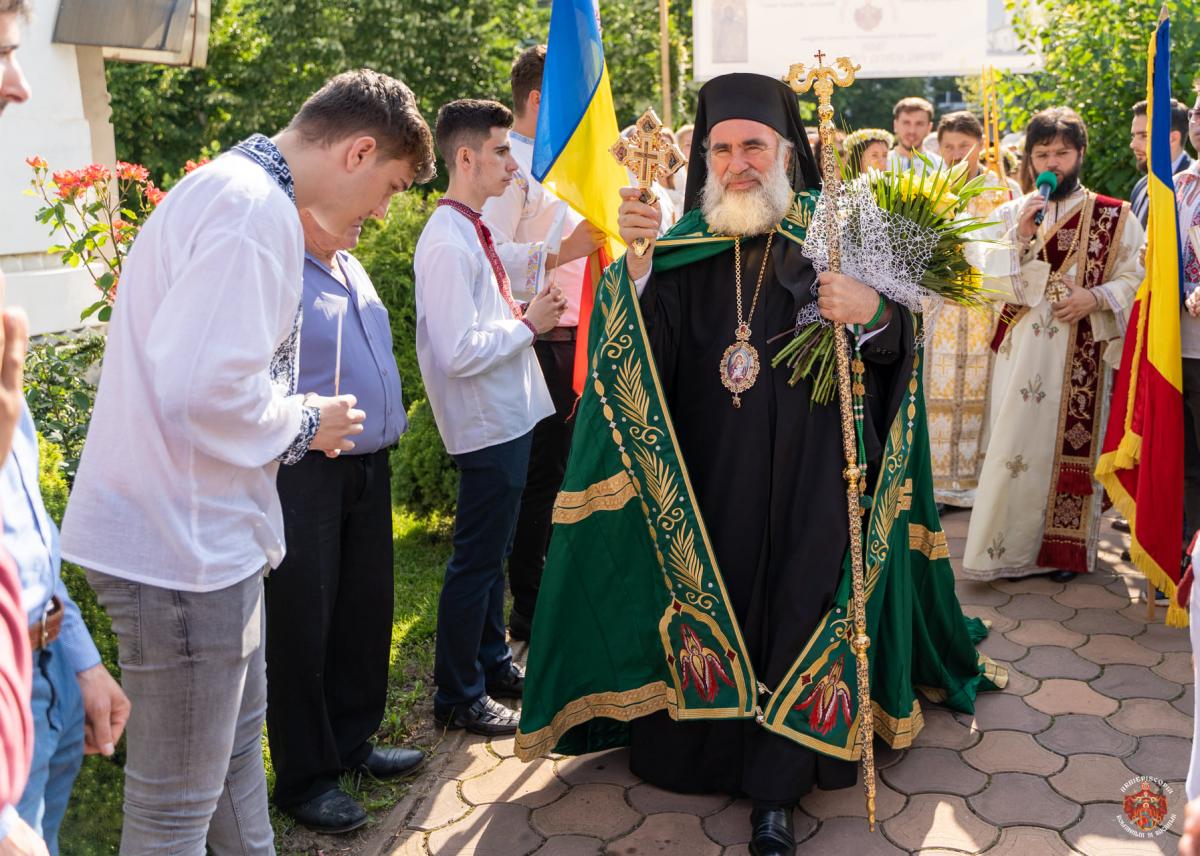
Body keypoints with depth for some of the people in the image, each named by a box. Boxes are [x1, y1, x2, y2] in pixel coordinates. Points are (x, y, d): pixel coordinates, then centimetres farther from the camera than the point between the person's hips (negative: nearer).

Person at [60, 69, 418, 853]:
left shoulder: (230, 188, 13)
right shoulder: (258, 210, -20)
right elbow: (202, 390, -29)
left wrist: (293, 421, 12)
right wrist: (304, 422, -12)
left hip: (208, 532, 11)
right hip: (184, 543, -10)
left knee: (238, 732, 25)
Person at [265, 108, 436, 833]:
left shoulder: (347, 264, 16)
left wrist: (386, 425, 21)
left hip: (369, 468, 9)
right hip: (305, 475, -9)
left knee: (366, 609, 17)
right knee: (302, 624, 3)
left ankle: (351, 739, 35)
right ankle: (305, 778, 20)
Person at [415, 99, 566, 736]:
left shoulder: (472, 231, 11)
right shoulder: (448, 242, -20)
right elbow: (458, 353, -27)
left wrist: (525, 316, 5)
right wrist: (528, 324, -15)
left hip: (508, 416, 10)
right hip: (487, 423, -10)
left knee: (492, 551, 21)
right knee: (476, 561, 2)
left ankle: (493, 662, 38)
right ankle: (458, 698, 18)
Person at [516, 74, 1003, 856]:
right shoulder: (685, 245, 4)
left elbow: (895, 345, -5)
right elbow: (647, 349, -9)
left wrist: (872, 311, -26)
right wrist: (634, 263, -25)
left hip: (806, 477, -2)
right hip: (706, 477, 2)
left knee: (794, 608, 2)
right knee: (709, 601, 9)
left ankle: (777, 788, 14)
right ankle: (700, 738, 31)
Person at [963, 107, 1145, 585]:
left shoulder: (1114, 217, 5)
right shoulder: (1011, 214, 9)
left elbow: (1134, 278, 3)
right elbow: (984, 276, 1)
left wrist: (1096, 299, -14)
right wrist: (1019, 236, -12)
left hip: (1082, 354, -1)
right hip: (1022, 350, 1)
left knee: (1072, 444, 4)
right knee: (1015, 444, -2)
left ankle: (1065, 546, 15)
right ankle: (1013, 546, 7)